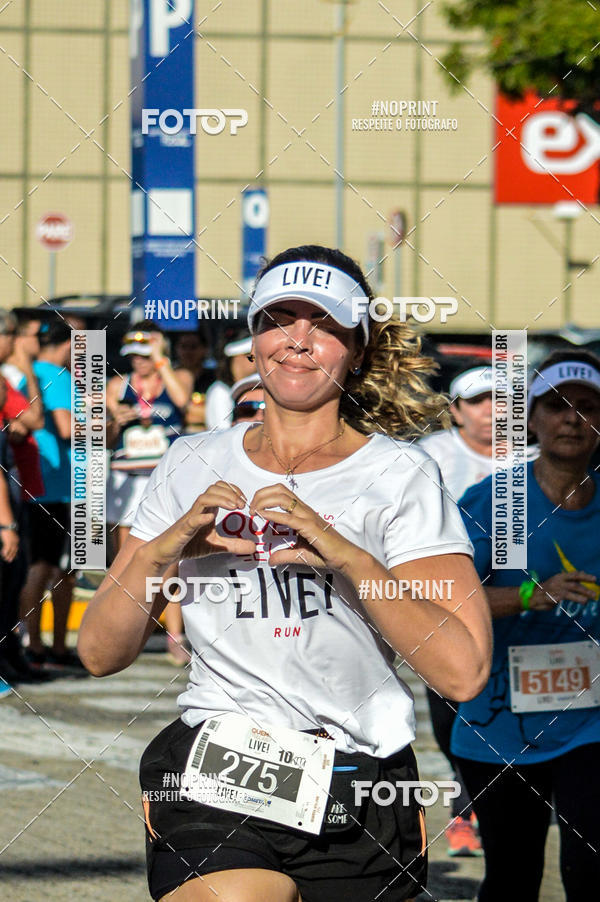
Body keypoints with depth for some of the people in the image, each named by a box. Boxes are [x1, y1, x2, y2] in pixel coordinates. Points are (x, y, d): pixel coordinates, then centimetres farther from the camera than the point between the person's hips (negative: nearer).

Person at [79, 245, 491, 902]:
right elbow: (100, 652, 10)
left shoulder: (399, 475, 4)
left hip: (358, 796, 1)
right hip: (213, 778, -1)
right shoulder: (192, 465, 12)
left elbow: (463, 672, -7)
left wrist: (350, 558, -16)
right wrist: (163, 550, -7)